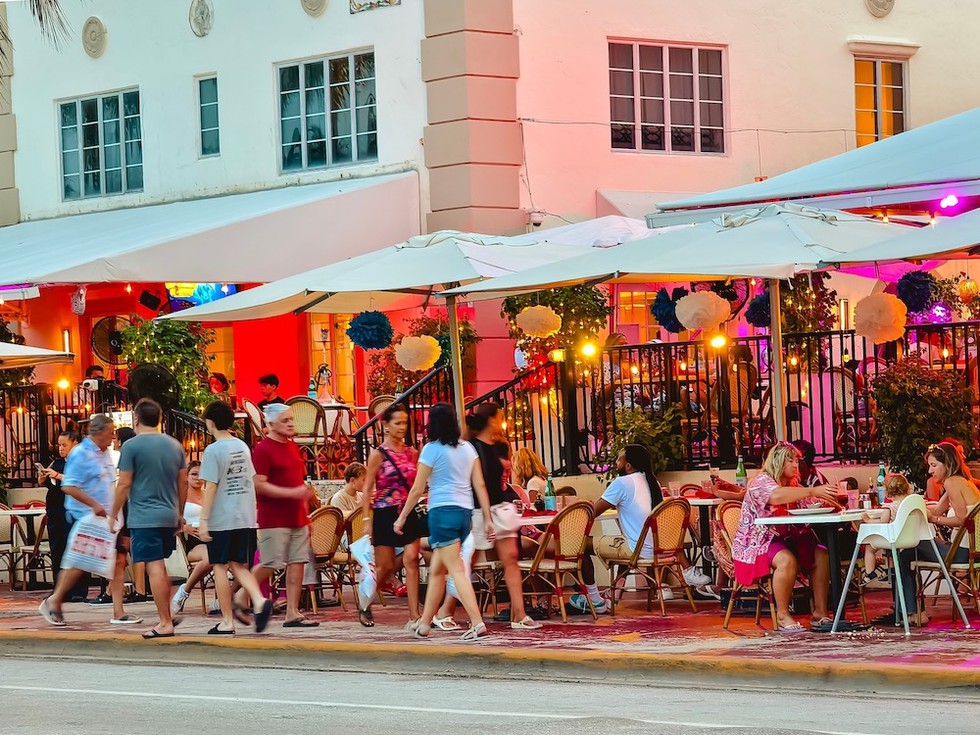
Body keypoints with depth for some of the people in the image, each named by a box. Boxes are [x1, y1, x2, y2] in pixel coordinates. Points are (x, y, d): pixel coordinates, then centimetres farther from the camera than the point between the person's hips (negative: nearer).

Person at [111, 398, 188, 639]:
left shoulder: (132, 446, -8)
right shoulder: (175, 446, 9)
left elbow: (124, 484, -9)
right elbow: (183, 482, 13)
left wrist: (113, 515, 0)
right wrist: (180, 514, 23)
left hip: (144, 517, -6)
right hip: (169, 517, 6)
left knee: (155, 568, -5)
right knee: (161, 566, 19)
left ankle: (165, 623, -6)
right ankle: (167, 616, 20)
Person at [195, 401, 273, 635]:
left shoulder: (213, 451, -12)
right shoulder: (243, 447, 9)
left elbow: (210, 487, -15)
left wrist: (203, 521, -13)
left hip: (221, 519, -6)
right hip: (246, 518, 6)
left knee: (220, 567, 4)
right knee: (239, 566, 12)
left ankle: (227, 621, 5)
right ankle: (259, 601, -12)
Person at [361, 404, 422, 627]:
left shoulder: (411, 452, 8)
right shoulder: (378, 454, -5)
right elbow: (367, 489, -5)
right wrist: (367, 519, -10)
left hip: (408, 513, 4)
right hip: (386, 515, -4)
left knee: (411, 560, -9)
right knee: (385, 566, 2)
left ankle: (414, 614, -11)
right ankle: (364, 606, 25)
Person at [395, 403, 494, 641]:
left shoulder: (432, 449, -5)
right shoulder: (468, 449, 11)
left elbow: (417, 490, -3)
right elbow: (480, 485, 8)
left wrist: (402, 518, 6)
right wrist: (487, 519, 10)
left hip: (442, 511, -7)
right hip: (465, 512, 7)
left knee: (456, 570, -11)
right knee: (436, 570, 18)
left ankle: (478, 624, -23)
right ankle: (424, 623, 25)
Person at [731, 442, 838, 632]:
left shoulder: (793, 484, 16)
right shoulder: (762, 481, -11)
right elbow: (776, 496, -34)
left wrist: (825, 500, -11)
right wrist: (813, 491, -40)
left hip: (787, 540, 8)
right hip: (757, 543, -8)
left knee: (821, 556, -12)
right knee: (787, 560, -35)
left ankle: (820, 613, -13)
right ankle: (783, 615, -24)